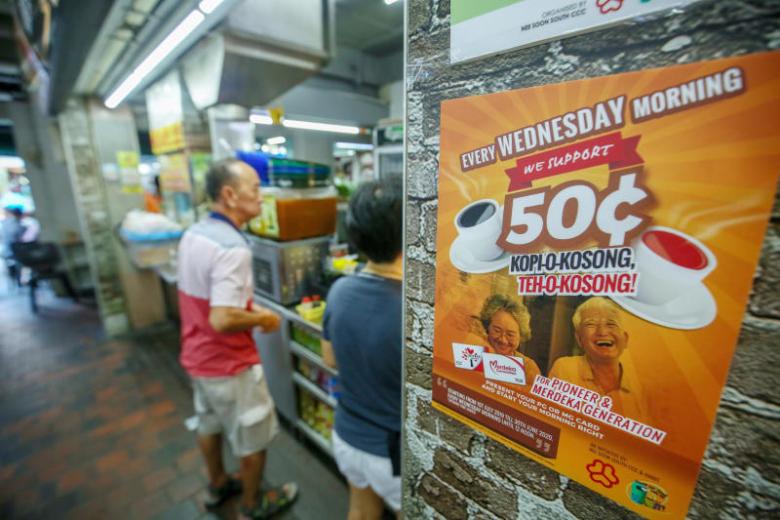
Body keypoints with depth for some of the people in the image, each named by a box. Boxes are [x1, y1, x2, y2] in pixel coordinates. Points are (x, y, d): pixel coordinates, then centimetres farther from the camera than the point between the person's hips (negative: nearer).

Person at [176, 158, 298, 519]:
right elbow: (222, 320, -34)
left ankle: (218, 486, 51)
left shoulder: (193, 234, 0)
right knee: (253, 437, 14)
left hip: (197, 355, 9)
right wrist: (263, 319, -17)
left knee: (209, 424, 28)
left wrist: (248, 306, 6)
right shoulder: (232, 247, -30)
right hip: (229, 364, -9)